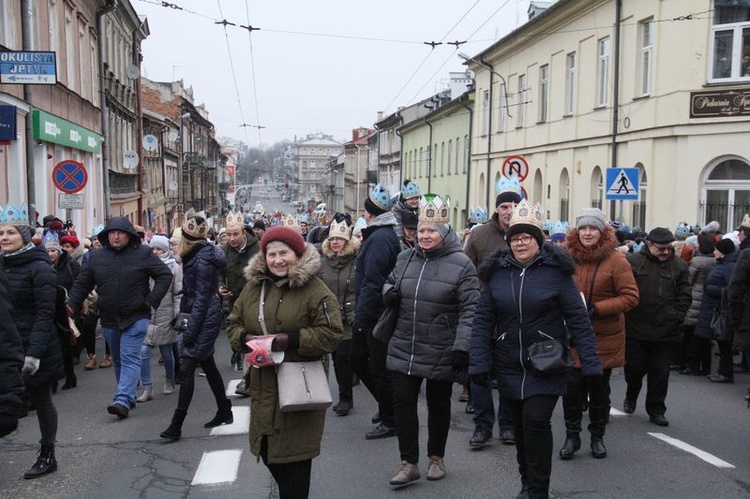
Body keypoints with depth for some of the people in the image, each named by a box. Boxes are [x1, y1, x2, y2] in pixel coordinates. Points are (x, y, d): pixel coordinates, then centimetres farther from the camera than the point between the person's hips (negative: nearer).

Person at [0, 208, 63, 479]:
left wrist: (35, 352, -25)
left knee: (41, 401, 7)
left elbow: (45, 314, -17)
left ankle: (47, 456, 21)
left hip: (35, 348, -6)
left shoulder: (40, 269, -12)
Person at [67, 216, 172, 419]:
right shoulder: (97, 256, 4)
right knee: (118, 360, 15)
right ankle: (129, 396, 29)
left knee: (130, 358, -12)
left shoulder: (143, 253, -7)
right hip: (109, 319, 5)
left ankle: (123, 400, -18)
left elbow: (165, 275, -5)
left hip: (135, 318, -5)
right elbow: (82, 284, 10)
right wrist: (71, 307, -1)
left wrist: (152, 300, -10)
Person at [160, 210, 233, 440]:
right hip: (204, 317, 10)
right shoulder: (198, 253, 11)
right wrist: (184, 322, 18)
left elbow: (201, 298, -20)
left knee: (187, 367, -9)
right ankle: (224, 411, 29)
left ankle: (176, 425, -6)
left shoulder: (203, 259, -19)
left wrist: (190, 330, -19)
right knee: (207, 365, 17)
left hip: (204, 318, -10)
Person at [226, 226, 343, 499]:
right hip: (263, 385, 6)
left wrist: (291, 340, -23)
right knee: (266, 450, 16)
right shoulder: (253, 285, 7)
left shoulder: (314, 289, -11)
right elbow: (233, 322, 15)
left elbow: (331, 333, -14)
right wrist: (245, 337, -8)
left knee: (293, 455, 0)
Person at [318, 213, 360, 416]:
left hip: (349, 320, -5)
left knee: (343, 357, -6)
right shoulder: (324, 262, 8)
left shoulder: (357, 261, -9)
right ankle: (345, 397, 25)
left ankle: (345, 398, 9)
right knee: (336, 358, 11)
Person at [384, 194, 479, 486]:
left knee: (438, 405, 14)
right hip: (404, 349, 4)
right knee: (402, 402, 3)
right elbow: (389, 285, 20)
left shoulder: (461, 264, -11)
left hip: (441, 353, -4)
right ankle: (408, 463, 16)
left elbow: (470, 310, -14)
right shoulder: (405, 258, 4)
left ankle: (436, 458, 33)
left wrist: (462, 346, -21)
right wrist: (389, 293, -5)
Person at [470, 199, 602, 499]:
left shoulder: (556, 271, -6)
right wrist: (478, 363, -3)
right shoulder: (497, 272, 2)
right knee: (520, 425, 12)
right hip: (508, 367, 3)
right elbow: (483, 320, 3)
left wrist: (590, 362, -11)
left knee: (536, 419, -14)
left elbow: (577, 318, -6)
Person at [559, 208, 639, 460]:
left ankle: (597, 436, 29)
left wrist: (597, 309, -20)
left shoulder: (616, 260, -8)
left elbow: (630, 297, -11)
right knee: (572, 387, -2)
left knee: (599, 388, 12)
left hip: (604, 338, -1)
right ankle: (572, 436, 15)